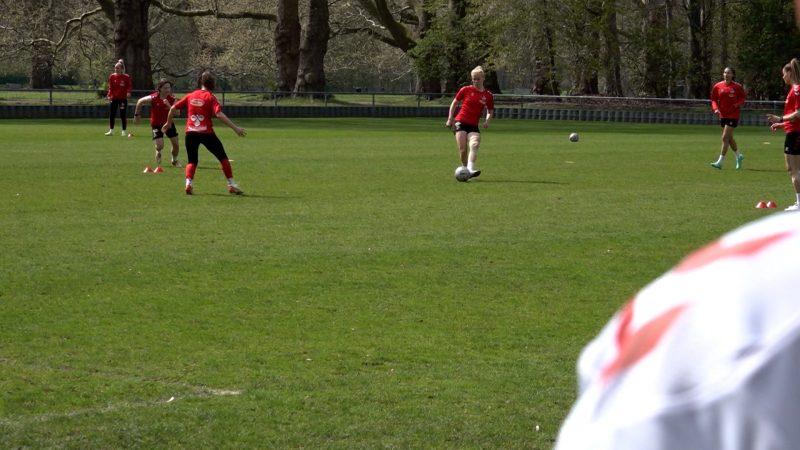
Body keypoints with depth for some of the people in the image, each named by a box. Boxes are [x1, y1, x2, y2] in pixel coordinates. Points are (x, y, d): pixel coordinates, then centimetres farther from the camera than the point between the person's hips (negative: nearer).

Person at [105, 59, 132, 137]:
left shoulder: (126, 77, -4)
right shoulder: (112, 76, 4)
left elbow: (130, 86, 0)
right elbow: (110, 87, 7)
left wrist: (128, 92, -19)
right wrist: (109, 95, -5)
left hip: (123, 99, -3)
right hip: (114, 98, 3)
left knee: (123, 115, -1)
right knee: (111, 115, 4)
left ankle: (124, 131, 9)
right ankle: (111, 130, 14)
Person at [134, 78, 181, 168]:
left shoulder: (172, 98, -13)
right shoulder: (153, 98, -22)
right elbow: (140, 102, -5)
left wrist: (169, 106, -37)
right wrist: (137, 115, 3)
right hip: (157, 124, -3)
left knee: (175, 143, 3)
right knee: (160, 146, -15)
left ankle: (175, 161, 30)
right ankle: (158, 160, 19)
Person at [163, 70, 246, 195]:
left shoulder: (191, 96, 7)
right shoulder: (210, 97, -5)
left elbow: (173, 108, 9)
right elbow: (219, 114, -17)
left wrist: (168, 123, 25)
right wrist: (235, 128, -18)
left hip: (191, 133, 3)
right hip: (206, 132, -3)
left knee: (192, 161, 15)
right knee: (223, 157, 11)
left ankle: (189, 183, -9)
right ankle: (232, 185, 10)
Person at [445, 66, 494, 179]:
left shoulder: (488, 95, 5)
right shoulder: (465, 90, 2)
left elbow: (490, 111, 18)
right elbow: (454, 103, 11)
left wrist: (487, 121, -2)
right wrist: (450, 119, 5)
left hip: (474, 126, 1)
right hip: (461, 122, -1)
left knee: (475, 145, -25)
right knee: (463, 149, -12)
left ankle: (470, 170, -36)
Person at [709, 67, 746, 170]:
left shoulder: (737, 87, -8)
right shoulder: (717, 86, 1)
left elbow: (743, 97, 3)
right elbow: (714, 99, 7)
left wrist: (738, 104, -16)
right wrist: (715, 108, -11)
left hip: (733, 115, -5)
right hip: (723, 114, 5)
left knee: (725, 138, -12)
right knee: (729, 138, 16)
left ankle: (720, 162, -12)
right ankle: (738, 156, 38)